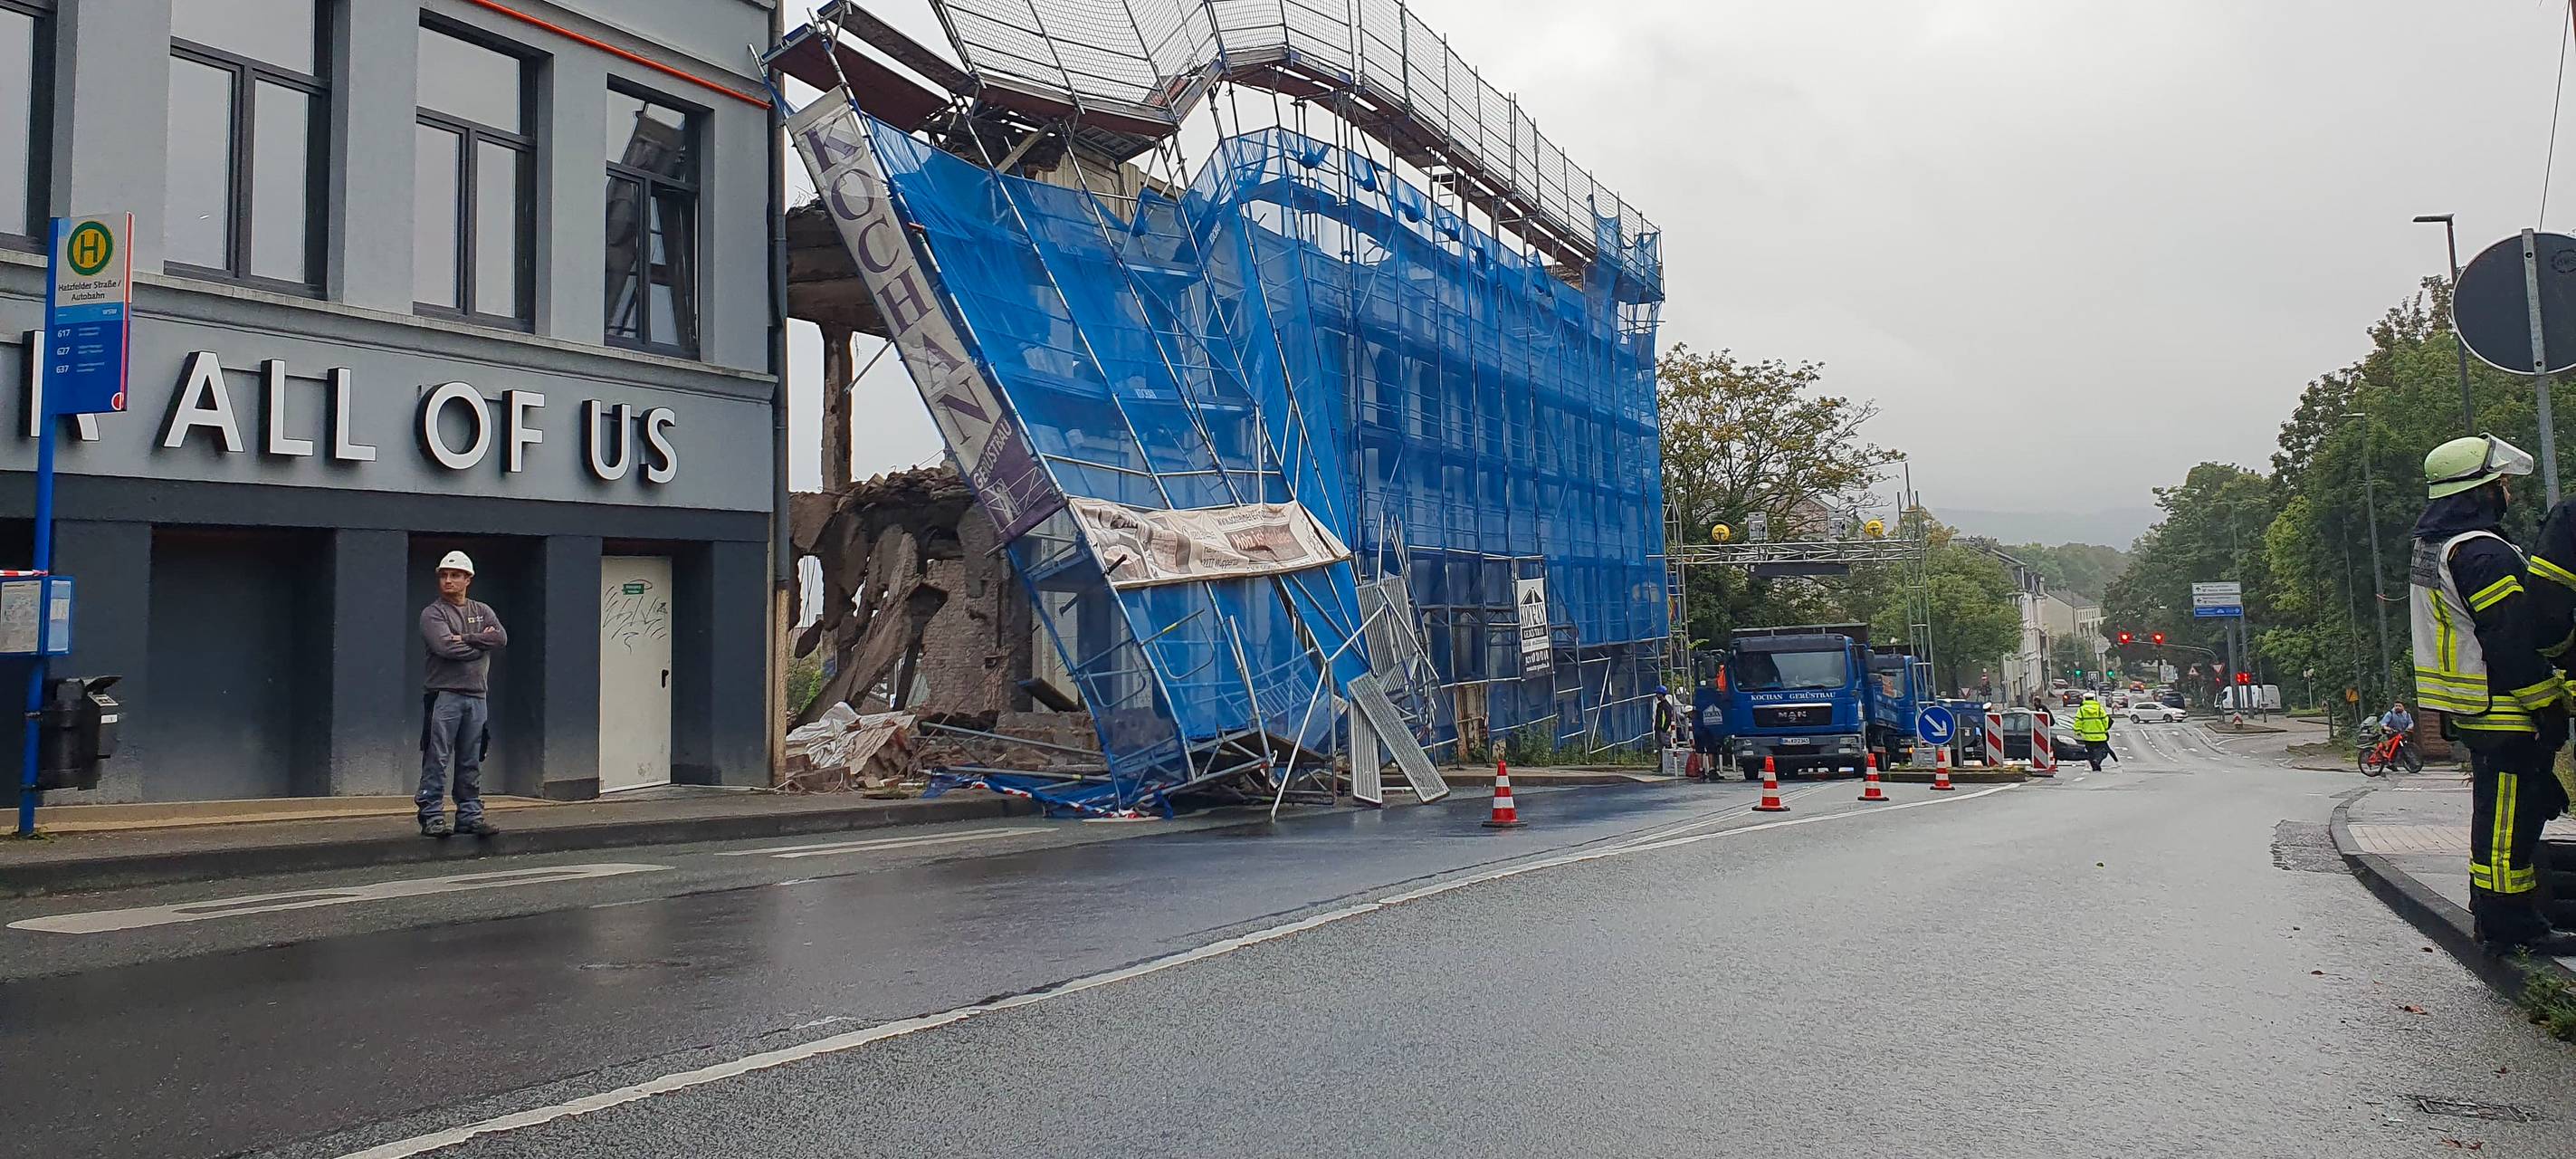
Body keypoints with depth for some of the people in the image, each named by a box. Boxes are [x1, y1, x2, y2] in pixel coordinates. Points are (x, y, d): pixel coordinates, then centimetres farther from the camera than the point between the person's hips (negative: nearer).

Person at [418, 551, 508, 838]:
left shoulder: (482, 611, 16)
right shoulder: (432, 614, 3)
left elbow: (502, 638, -1)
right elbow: (446, 647, -14)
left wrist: (465, 638, -9)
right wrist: (481, 642, -3)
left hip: (476, 696, 4)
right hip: (444, 695, -4)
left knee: (471, 763, 8)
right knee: (437, 760, -5)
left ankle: (470, 815, 12)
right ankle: (432, 817, -1)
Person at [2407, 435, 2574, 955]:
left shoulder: (2430, 548, 13)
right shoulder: (2483, 554, -20)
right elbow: (2517, 646, -21)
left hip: (2469, 713, 10)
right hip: (2505, 716, -10)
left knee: (2498, 815, 19)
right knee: (2508, 819, -4)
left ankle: (2492, 913, 27)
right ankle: (2509, 926, 1)